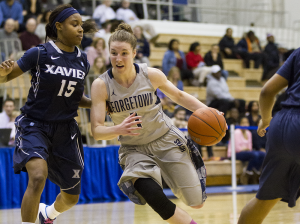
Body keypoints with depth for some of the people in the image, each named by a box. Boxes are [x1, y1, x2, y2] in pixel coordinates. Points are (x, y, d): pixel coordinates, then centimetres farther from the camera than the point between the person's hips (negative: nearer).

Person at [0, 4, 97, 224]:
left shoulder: (83, 61, 2)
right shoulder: (39, 54, -12)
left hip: (65, 130, 5)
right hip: (35, 125, -5)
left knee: (71, 197, 13)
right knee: (38, 177, -33)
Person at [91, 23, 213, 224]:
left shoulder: (151, 75, -15)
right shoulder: (101, 85, -17)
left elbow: (178, 96, 4)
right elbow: (96, 131, -19)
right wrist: (119, 129, -40)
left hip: (166, 140, 1)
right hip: (134, 149, -1)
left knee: (196, 203, 2)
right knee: (151, 193, -32)